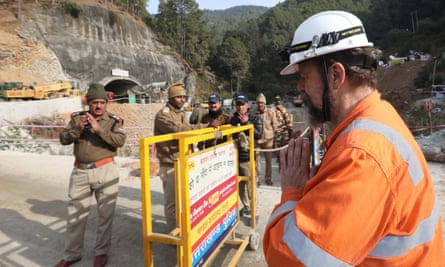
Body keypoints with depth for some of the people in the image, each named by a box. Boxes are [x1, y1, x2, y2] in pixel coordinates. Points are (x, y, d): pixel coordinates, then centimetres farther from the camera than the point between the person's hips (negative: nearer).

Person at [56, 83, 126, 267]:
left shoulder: (113, 120, -1)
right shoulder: (77, 118, 7)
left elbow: (120, 141, -16)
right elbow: (64, 139, 2)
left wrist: (98, 129, -23)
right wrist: (78, 128, -15)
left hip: (105, 171, -2)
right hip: (80, 172, 3)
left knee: (105, 214, 7)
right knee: (75, 214, 12)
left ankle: (102, 252, 25)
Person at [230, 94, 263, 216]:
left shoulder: (255, 118, 0)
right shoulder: (233, 119, 12)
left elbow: (258, 135, -14)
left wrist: (246, 122, -16)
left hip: (248, 157, -4)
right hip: (234, 157, 4)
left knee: (250, 184, -1)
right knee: (240, 185, 11)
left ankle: (251, 207, 16)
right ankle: (245, 206, 27)